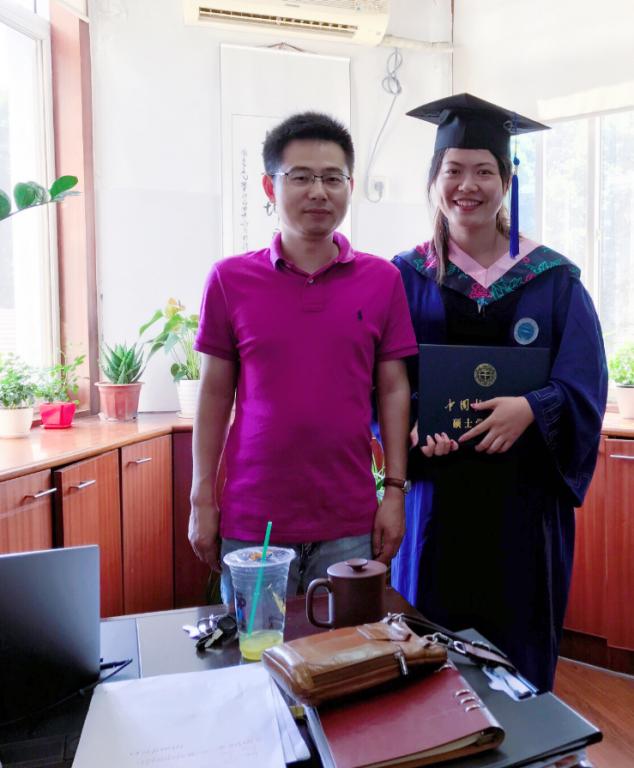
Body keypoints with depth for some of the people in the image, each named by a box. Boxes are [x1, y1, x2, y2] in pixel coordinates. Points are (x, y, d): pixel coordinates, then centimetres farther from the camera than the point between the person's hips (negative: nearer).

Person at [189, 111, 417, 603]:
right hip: (251, 520, 0)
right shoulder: (229, 279, -2)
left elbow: (393, 391, 3)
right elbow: (215, 396, 2)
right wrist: (203, 501, 2)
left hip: (349, 524, 1)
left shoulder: (383, 279, 0)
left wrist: (396, 492, 0)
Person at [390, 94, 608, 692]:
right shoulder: (406, 277, 3)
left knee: (519, 656, 12)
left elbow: (584, 383, -2)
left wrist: (530, 409, -20)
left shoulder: (553, 278, 2)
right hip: (435, 491, 0)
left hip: (524, 494, 1)